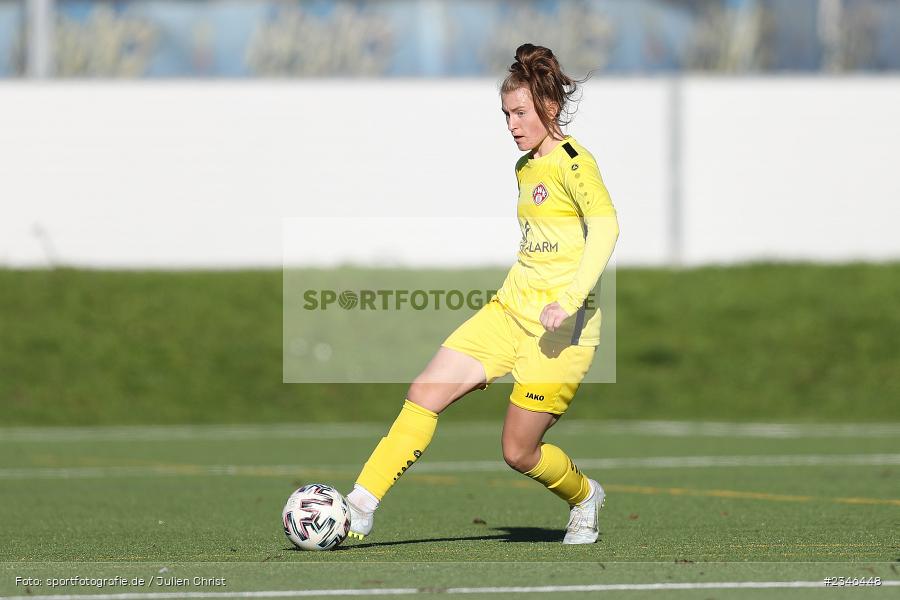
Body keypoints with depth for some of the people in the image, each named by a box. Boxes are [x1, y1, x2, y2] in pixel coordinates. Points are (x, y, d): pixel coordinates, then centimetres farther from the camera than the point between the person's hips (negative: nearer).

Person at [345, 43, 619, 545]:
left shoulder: (571, 160, -10)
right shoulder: (525, 168, 16)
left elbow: (606, 227, -20)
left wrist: (569, 301, -26)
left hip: (559, 326, -8)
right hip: (510, 310, 8)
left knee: (519, 452, -2)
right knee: (424, 395, -8)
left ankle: (585, 497, 29)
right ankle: (360, 509, -8)